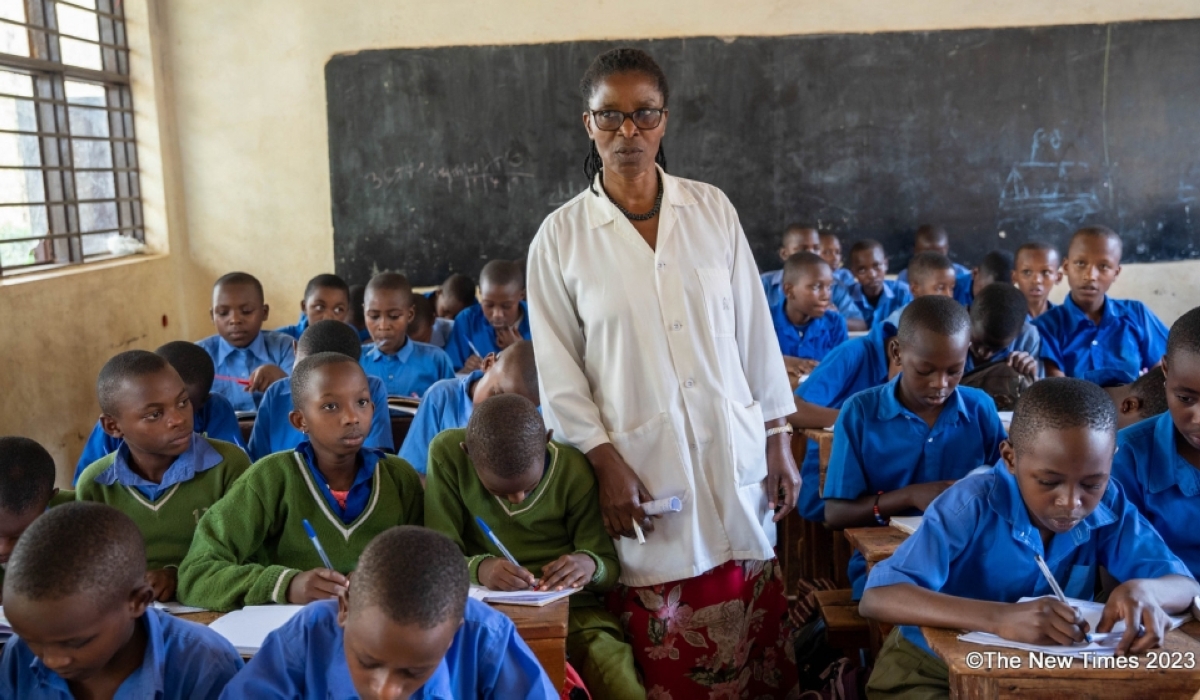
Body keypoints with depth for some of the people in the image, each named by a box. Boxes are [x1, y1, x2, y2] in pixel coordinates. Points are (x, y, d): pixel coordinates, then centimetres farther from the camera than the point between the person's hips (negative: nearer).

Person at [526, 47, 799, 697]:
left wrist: (778, 440, 5)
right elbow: (558, 372, -2)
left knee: (755, 643, 9)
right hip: (642, 469, -2)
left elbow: (755, 332, 6)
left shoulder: (712, 209, 3)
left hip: (734, 458, 2)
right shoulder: (560, 236, -2)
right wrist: (607, 464, -9)